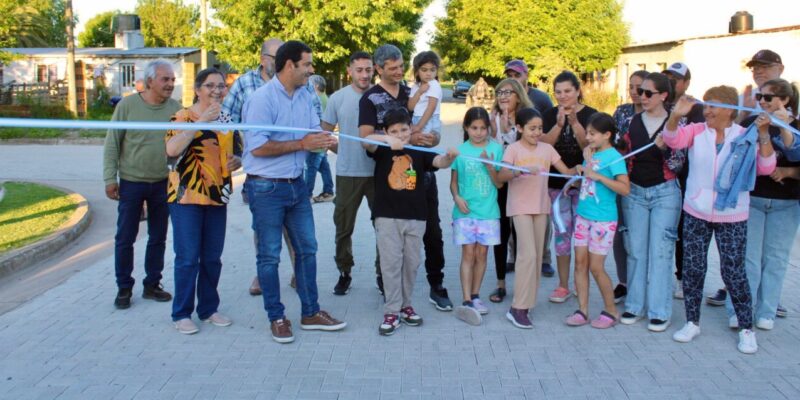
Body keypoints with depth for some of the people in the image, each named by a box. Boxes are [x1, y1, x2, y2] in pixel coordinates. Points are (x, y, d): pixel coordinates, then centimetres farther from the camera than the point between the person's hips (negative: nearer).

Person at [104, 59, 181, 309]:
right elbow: (112, 144, -4)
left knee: (158, 238, 11)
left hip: (163, 183, 3)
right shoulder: (128, 105, -7)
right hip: (131, 183, -3)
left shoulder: (175, 108, 0)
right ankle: (124, 288, 18)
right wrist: (110, 178, -7)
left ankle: (152, 285, 25)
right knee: (125, 238, 5)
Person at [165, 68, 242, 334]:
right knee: (188, 258, -3)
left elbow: (238, 153, 19)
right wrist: (202, 121, -24)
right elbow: (172, 149, -21)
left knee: (212, 258, 10)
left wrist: (236, 161, -5)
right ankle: (182, 314, 9)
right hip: (186, 196, -5)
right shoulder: (183, 117, -4)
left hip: (217, 196, 5)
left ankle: (208, 308, 23)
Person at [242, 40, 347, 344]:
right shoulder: (262, 98, -16)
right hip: (266, 187, -7)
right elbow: (258, 147, -22)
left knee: (307, 249, 12)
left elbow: (315, 133, 9)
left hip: (296, 185, 7)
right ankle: (276, 318, 19)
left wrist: (325, 141, -14)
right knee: (269, 255, 5)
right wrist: (301, 143, -21)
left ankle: (310, 313, 25)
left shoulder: (305, 96, 7)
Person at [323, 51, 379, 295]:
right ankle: (344, 273, 24)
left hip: (378, 172, 0)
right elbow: (325, 132, 8)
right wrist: (341, 152, -2)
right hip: (348, 173, 0)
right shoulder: (338, 98, 1)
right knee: (343, 226, 8)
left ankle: (383, 273, 21)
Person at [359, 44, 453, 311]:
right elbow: (366, 138, -13)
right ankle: (386, 281, 25)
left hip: (422, 171, 4)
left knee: (432, 231, 5)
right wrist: (407, 139, -19)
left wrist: (432, 137, -7)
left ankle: (436, 286, 15)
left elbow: (432, 128, 18)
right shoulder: (370, 99, -1)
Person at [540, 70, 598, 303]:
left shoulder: (590, 114, -3)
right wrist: (559, 124, -20)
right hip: (556, 183, 2)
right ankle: (563, 286, 15)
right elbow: (544, 145, -6)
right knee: (561, 233, 6)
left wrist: (574, 122, -24)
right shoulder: (550, 115, 4)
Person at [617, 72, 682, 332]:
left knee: (660, 251, -1)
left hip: (664, 192, -3)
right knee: (635, 250, 7)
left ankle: (659, 311, 6)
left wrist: (663, 148, -23)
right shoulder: (632, 121, 4)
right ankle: (635, 305, 17)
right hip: (635, 192, 3)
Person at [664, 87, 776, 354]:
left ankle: (746, 328, 19)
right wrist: (676, 115, -36)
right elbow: (672, 140, -19)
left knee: (733, 272, 2)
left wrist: (764, 135, -23)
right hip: (696, 214, 2)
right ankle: (692, 322, 22)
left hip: (732, 217, -1)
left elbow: (766, 168, -12)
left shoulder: (745, 137, -3)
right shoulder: (696, 131, -1)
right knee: (692, 269, 7)